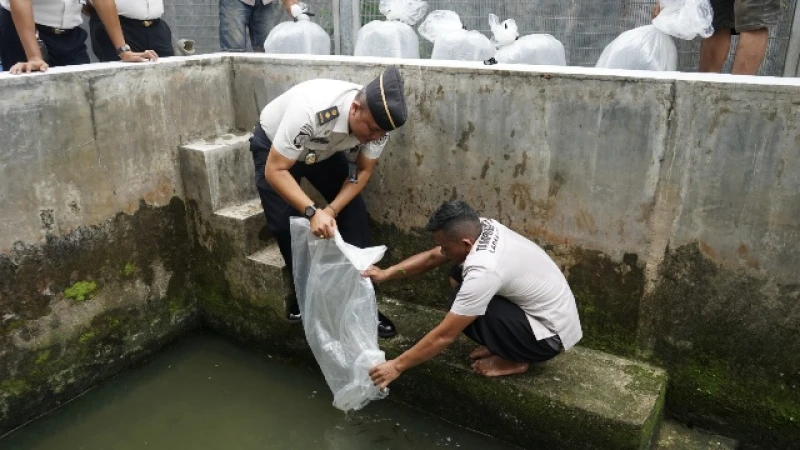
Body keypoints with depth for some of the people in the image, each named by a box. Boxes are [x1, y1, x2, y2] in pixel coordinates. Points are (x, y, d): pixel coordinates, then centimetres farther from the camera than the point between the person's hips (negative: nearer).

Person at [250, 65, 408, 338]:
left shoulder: (377, 118, -28)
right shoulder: (310, 111, -44)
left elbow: (364, 170, -15)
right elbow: (275, 171, -36)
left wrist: (331, 210, -29)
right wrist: (313, 212, -47)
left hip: (325, 150, 4)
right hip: (273, 146, -3)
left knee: (354, 214, -9)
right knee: (286, 224, -14)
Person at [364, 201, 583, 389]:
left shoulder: (483, 271, -33)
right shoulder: (481, 227, -9)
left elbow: (444, 335, -27)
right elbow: (432, 257, 6)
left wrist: (397, 366, -17)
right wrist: (386, 273, -1)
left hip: (551, 335, -9)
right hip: (550, 310, 9)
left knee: (464, 308, -23)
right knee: (459, 276, 4)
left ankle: (514, 359, -1)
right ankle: (503, 343, 14)